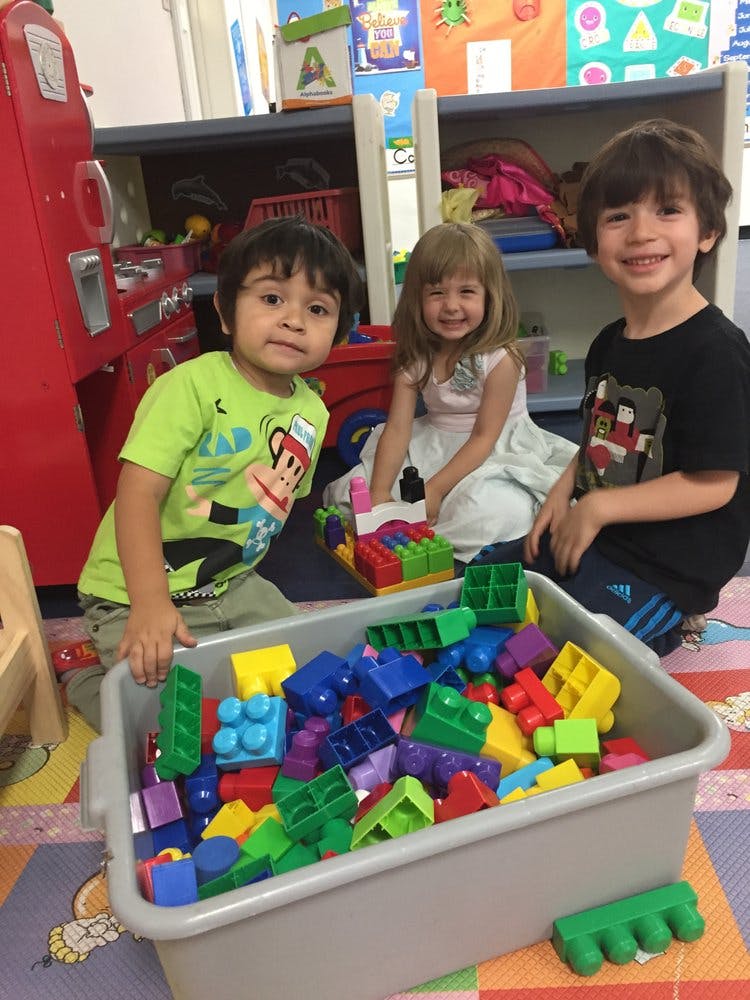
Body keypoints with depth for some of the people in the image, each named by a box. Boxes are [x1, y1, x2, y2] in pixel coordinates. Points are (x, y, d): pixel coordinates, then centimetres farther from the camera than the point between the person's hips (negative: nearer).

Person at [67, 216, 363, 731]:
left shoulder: (312, 413, -1)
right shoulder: (194, 384, -23)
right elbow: (139, 490, -27)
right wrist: (152, 602, -32)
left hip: (234, 583, 7)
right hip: (139, 593, -7)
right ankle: (87, 679, 15)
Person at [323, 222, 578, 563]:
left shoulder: (500, 358, -20)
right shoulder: (414, 356, -5)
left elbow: (484, 437, -18)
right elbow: (397, 427, -9)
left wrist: (434, 489, -24)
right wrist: (379, 493, -20)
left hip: (496, 451, -4)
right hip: (433, 447, 5)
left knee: (500, 513, -36)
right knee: (350, 490, -8)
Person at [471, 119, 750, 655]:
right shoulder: (609, 344, 5)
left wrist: (597, 506, -17)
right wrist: (563, 493, -2)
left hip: (667, 569, -8)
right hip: (589, 535, 8)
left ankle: (665, 626, 6)